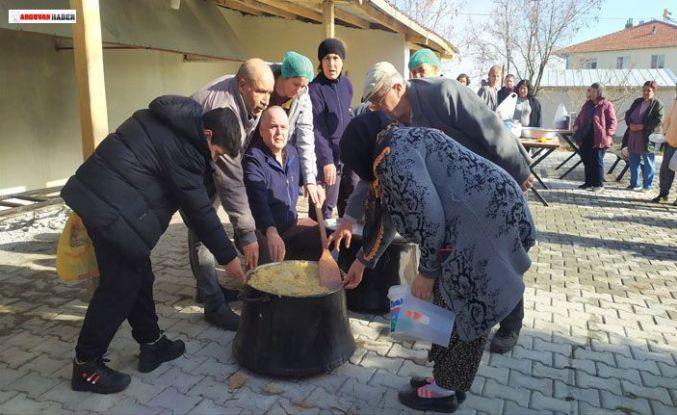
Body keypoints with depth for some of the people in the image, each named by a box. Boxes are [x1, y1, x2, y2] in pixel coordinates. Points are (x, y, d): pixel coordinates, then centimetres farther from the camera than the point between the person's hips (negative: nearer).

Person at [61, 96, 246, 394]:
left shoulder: (170, 120, 13)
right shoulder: (183, 145, -16)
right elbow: (198, 209, -14)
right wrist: (227, 256, -7)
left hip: (96, 193, 10)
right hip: (113, 207, -10)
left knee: (139, 276, 15)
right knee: (119, 287, -1)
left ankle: (152, 344, 27)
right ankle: (86, 365, 13)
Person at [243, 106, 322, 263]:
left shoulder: (292, 152, 7)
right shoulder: (253, 159, -20)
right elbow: (258, 200, -37)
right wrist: (271, 231, -51)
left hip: (292, 223, 8)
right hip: (262, 230, -8)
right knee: (274, 258, -35)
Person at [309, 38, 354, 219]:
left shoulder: (346, 83, 7)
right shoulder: (315, 89, -13)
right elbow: (318, 129, -17)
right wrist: (327, 161, -22)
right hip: (328, 155, -6)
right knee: (324, 208, -3)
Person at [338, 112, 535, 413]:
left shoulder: (391, 153, -12)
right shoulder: (399, 146, 21)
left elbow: (428, 216, -20)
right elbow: (388, 214, 29)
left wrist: (427, 271, -8)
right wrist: (362, 261, 37)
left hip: (487, 217, -10)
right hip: (489, 211, 10)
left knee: (466, 307, 2)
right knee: (450, 301, 15)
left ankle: (447, 389, 18)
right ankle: (446, 378, 28)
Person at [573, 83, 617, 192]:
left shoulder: (607, 105, -5)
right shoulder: (587, 104, 15)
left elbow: (612, 122, -8)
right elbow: (579, 117, 25)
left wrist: (607, 134, -17)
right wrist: (576, 125, 7)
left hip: (598, 139, -7)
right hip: (585, 138, 7)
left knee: (597, 161, -3)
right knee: (586, 160, 12)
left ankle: (599, 184, 7)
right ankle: (588, 182, 23)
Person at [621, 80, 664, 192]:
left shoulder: (657, 104, -6)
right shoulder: (637, 101, 12)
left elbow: (658, 121, -15)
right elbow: (628, 114, 10)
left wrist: (641, 126, -19)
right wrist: (630, 124, -9)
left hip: (647, 138, -6)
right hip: (633, 137, 6)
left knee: (648, 163, 3)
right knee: (633, 161, 12)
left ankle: (647, 186, 10)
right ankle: (634, 184, 23)